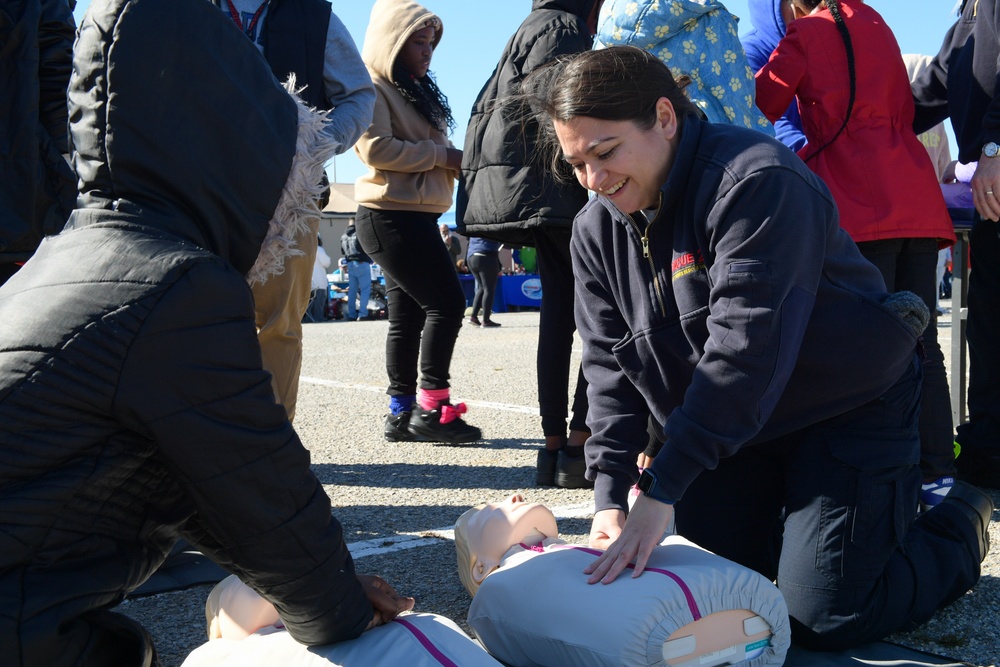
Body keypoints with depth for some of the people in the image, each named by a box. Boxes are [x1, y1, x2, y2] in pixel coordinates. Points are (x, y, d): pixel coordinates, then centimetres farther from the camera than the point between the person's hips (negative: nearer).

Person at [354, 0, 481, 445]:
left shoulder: (413, 91, 21)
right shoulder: (373, 88, -7)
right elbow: (376, 148, -20)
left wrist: (457, 161, 0)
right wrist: (443, 155, -14)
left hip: (413, 216, 9)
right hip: (390, 215, -9)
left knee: (408, 314, 8)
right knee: (447, 303, -11)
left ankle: (402, 413, 12)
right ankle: (431, 407, -6)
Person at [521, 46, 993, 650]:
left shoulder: (758, 182, -27)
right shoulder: (597, 229, -2)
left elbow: (743, 346, -34)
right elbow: (610, 366, -1)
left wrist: (662, 489, -36)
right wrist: (610, 495, -12)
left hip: (847, 412, -7)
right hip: (730, 428, 7)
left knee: (824, 620, -9)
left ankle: (959, 525, 18)